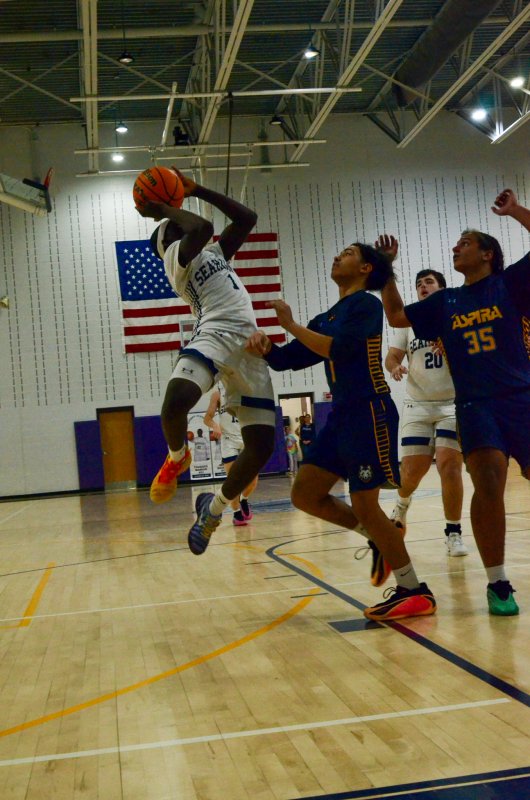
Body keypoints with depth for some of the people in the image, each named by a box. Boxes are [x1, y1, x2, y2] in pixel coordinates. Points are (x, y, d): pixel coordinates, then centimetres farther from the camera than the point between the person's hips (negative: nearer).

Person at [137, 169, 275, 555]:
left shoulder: (214, 252, 30)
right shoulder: (177, 253, 6)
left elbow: (247, 218, 31)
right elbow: (203, 226, -13)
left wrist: (198, 189, 31)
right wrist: (162, 210, 4)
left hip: (249, 344, 7)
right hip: (215, 334, -6)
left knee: (262, 445, -2)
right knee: (175, 403, -34)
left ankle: (214, 509, 20)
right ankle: (177, 457, 2)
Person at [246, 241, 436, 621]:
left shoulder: (367, 304, -6)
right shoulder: (328, 318, 19)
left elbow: (338, 348, -21)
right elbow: (288, 359, 16)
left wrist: (292, 325, -13)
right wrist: (265, 347, -5)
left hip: (370, 412, -9)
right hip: (342, 415, 9)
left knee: (364, 505, -8)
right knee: (305, 493, 5)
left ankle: (416, 593, 4)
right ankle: (380, 541, 18)